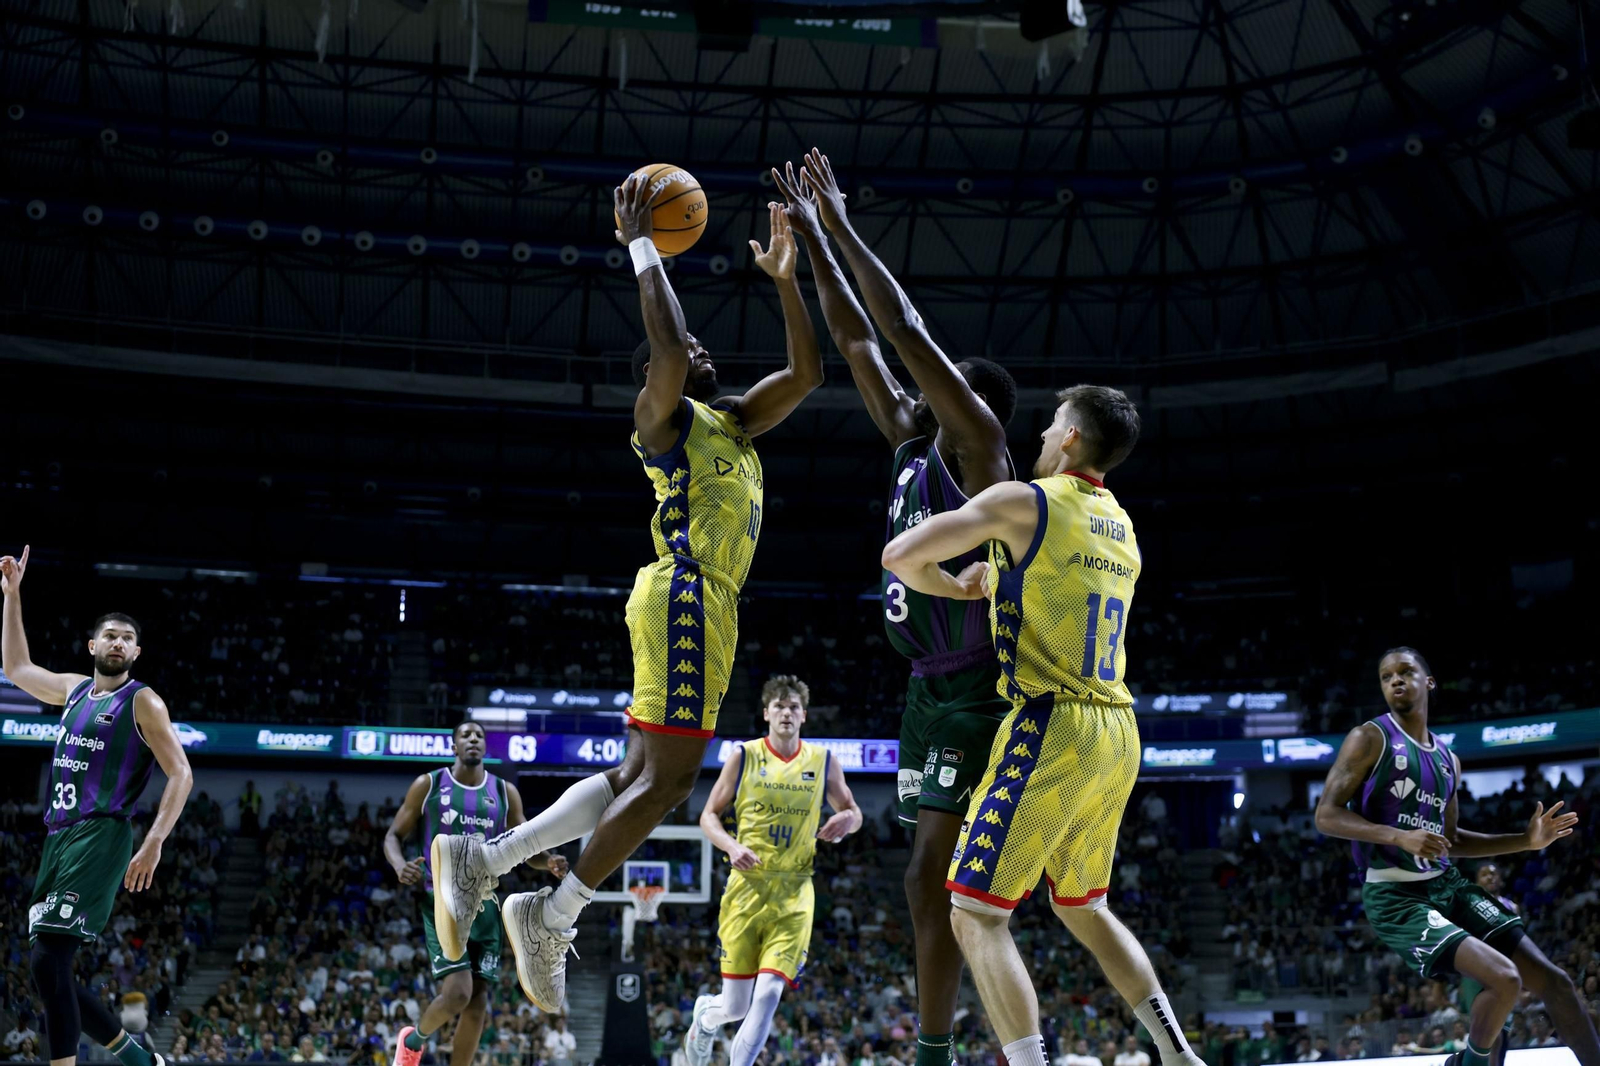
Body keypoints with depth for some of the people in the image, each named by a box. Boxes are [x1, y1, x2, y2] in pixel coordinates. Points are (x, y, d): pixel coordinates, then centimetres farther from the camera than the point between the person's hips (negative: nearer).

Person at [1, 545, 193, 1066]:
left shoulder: (142, 702, -2)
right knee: (51, 968, 6)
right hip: (58, 838, 7)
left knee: (47, 959, -19)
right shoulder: (73, 690, 18)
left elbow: (181, 774, -7)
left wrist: (154, 843, -18)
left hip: (100, 838, -7)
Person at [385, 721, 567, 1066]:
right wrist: (400, 866, -19)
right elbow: (394, 835, 4)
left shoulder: (504, 792, 8)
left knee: (478, 1002, 0)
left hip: (484, 906, 4)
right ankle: (414, 1037, 13)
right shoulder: (428, 785, 0)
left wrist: (549, 862, -11)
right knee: (458, 992, -20)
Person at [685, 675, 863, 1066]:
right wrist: (731, 846, -14)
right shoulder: (744, 756, 2)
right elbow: (709, 815, 6)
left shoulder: (823, 762, 6)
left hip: (793, 894, 1)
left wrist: (846, 820, -7)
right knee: (736, 1005, 3)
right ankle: (704, 1014, 38)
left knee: (769, 993, -14)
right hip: (747, 887, -1)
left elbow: (853, 812, 18)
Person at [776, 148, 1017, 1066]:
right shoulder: (913, 448, 13)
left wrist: (842, 227, -9)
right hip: (936, 684, 9)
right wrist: (809, 237, 15)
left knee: (936, 877, -12)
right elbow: (858, 341, 16)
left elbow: (905, 330, -15)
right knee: (941, 878, 10)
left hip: (978, 689, -9)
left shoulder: (980, 445, -8)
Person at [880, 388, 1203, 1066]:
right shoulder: (1122, 527, 16)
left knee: (976, 916, -5)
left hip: (1051, 729, -8)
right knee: (1082, 907, 24)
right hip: (1118, 736, 8)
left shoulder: (1023, 502, -6)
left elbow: (900, 555, -10)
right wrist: (995, 583, 26)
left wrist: (957, 589, 8)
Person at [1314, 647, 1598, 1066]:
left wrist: (1525, 841, 11)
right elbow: (1326, 815, -12)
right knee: (1504, 978, -23)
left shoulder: (1448, 760, 14)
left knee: (1554, 981, 2)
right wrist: (1400, 836, -24)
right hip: (1395, 895, -7)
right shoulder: (1370, 739, -6)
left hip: (1449, 885, 7)